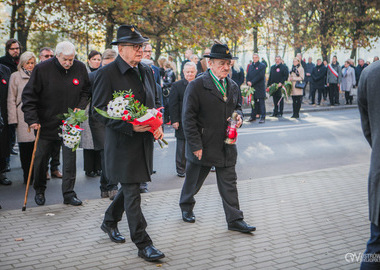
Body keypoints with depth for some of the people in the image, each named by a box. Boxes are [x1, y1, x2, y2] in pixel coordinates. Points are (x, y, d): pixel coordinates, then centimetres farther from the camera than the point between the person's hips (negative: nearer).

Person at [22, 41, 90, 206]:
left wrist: (80, 107, -4)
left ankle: (68, 194, 8)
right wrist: (32, 119, -15)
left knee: (70, 158, -1)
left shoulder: (80, 68, -2)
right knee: (41, 158, 10)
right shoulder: (42, 69, -12)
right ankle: (39, 190, 31)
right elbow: (29, 95, -9)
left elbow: (86, 91, 13)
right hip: (46, 123, -1)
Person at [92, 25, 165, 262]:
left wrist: (158, 125, 1)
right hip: (123, 144, -7)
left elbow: (156, 101, 20)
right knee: (132, 193, -3)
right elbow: (99, 110, -13)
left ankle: (110, 222, 42)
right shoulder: (107, 73, -11)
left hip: (145, 141, 7)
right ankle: (143, 244, 5)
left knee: (131, 186, 19)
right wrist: (130, 126, -23)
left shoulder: (147, 71, 10)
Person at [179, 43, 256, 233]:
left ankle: (235, 220, 11)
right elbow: (188, 118, -12)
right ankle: (186, 206, 39)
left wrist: (239, 116, -1)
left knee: (229, 183, 5)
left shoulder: (233, 86, 8)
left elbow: (237, 107, 24)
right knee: (193, 181, 14)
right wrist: (195, 145, -16)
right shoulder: (197, 86, -11)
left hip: (226, 145, 5)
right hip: (202, 146, -4)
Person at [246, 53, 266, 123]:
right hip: (252, 87, 6)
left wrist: (252, 82, -15)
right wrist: (248, 82, -8)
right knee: (254, 102, 11)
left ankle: (262, 118, -4)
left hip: (260, 88, -6)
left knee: (261, 103, -5)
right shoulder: (250, 66, 18)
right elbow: (248, 75, 12)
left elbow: (260, 76, -12)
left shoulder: (262, 66, -2)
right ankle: (253, 116, 18)